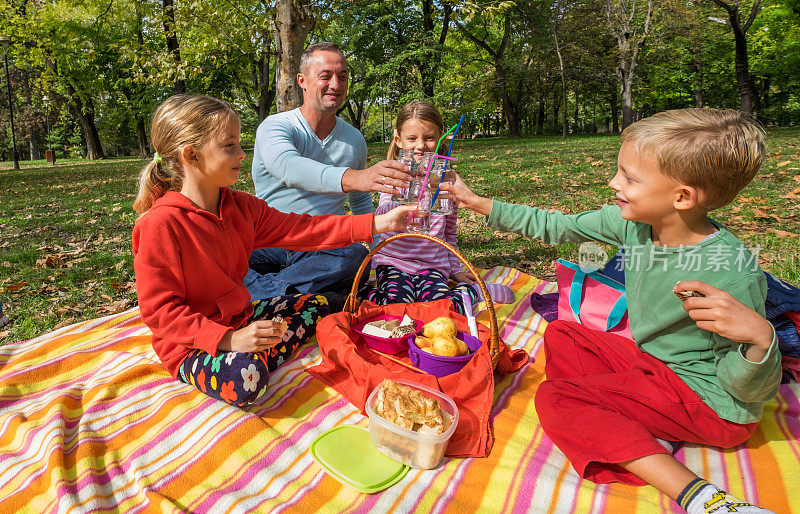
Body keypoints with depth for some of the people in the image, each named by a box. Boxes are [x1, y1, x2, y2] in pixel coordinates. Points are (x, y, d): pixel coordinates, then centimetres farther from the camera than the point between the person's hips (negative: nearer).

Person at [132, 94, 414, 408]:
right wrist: (229, 339, -31)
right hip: (190, 346, -8)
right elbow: (159, 310, -20)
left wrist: (377, 223, -9)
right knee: (244, 379, -37)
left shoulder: (239, 206, 1)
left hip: (238, 321, 8)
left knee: (316, 304, 9)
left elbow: (297, 229, -3)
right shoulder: (160, 224, -22)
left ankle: (255, 358, -7)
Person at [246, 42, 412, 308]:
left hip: (325, 249, 3)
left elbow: (361, 204, 25)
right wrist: (352, 178, -47)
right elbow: (288, 167, -29)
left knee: (357, 257, -33)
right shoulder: (274, 127, -4)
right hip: (269, 244, -2)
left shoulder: (355, 140, 12)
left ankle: (260, 291, -27)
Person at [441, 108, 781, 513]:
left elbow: (752, 392, -21)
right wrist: (479, 203, 2)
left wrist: (759, 337, -44)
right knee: (560, 336, 10)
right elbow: (557, 227, 1)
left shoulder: (734, 274, -30)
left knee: (556, 399, -18)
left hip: (712, 401, -8)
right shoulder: (633, 222, -12)